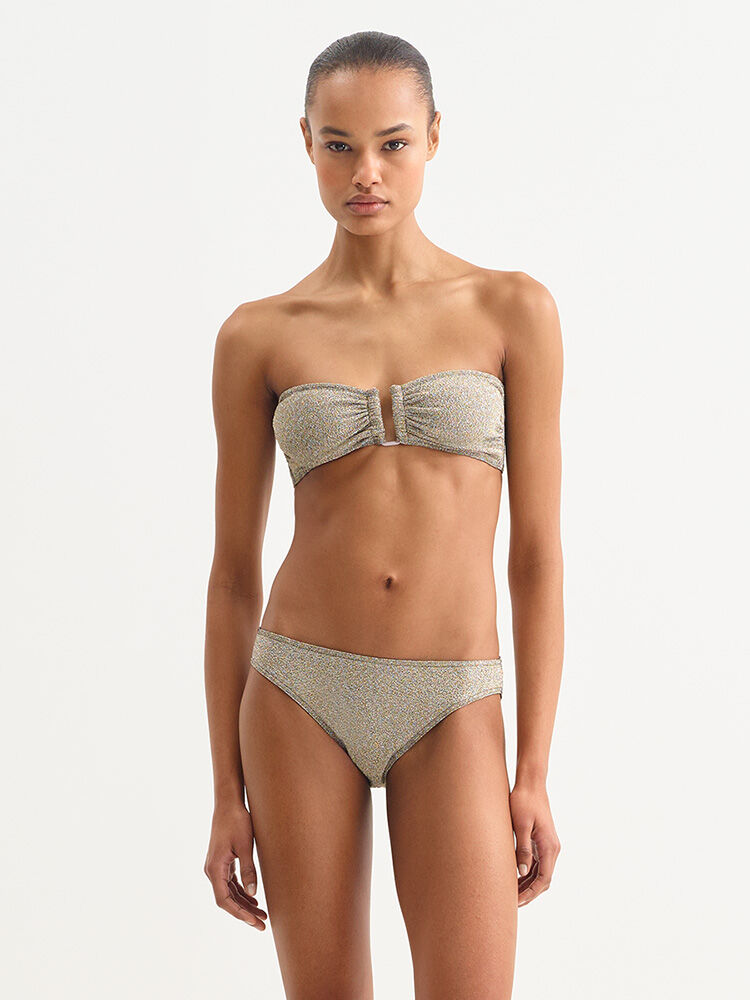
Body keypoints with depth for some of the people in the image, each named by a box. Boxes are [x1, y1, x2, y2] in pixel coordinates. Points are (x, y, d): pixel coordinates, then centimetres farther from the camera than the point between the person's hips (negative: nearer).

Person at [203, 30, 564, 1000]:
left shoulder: (513, 310, 0)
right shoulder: (258, 336, 1)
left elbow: (538, 553, 0)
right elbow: (233, 571, 5)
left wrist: (534, 773, -4)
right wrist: (227, 794, 3)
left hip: (451, 714, -1)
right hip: (302, 699, 1)